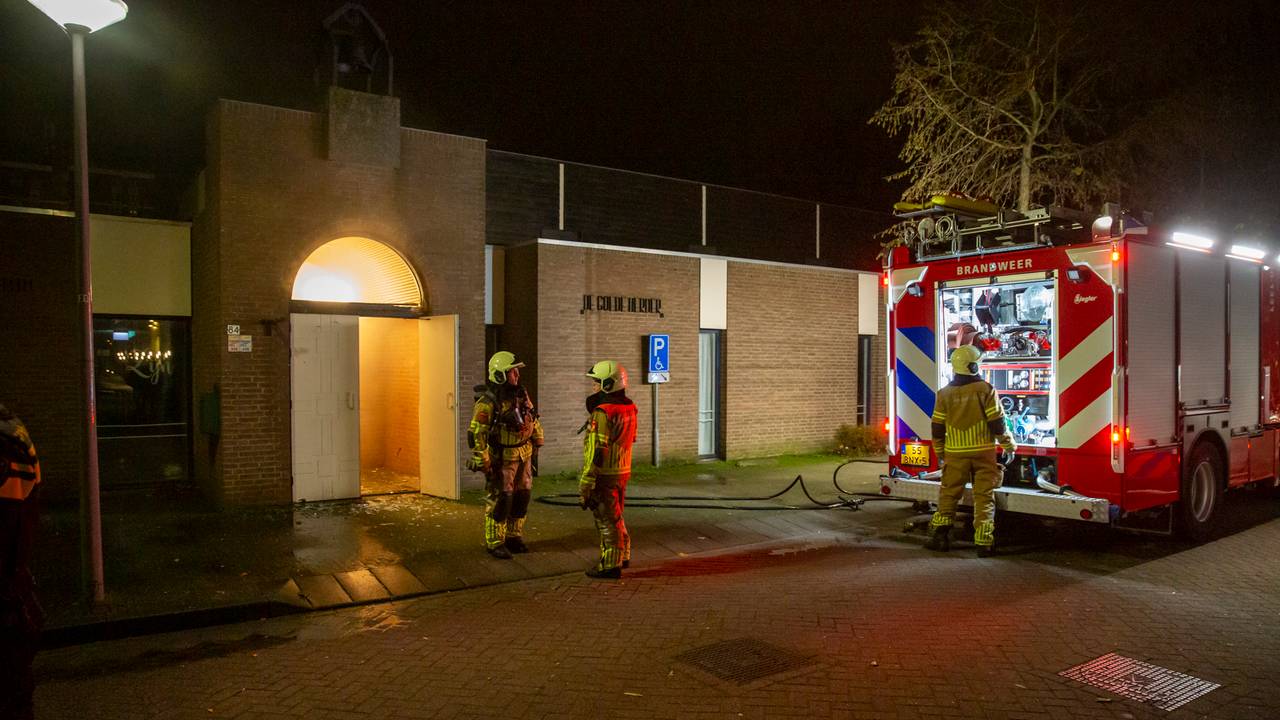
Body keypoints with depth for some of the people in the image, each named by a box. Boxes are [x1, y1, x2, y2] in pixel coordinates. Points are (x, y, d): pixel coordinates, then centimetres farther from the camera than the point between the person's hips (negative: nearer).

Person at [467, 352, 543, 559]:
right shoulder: (488, 402, -18)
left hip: (523, 455, 7)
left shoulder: (521, 394, 4)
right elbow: (476, 433, -19)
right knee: (500, 499, -1)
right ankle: (494, 542, 11)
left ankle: (514, 536, 27)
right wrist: (483, 462, -19)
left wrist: (537, 442, 17)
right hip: (501, 457, -7)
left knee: (522, 496, 12)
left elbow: (533, 419, 17)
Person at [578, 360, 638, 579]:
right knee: (615, 516, 22)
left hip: (605, 475, -8)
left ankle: (610, 565, 10)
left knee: (606, 520, 2)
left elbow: (597, 452, -22)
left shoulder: (602, 413, -20)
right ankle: (623, 556, 33)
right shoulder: (629, 408, 6)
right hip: (623, 471, 8)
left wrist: (585, 485, -18)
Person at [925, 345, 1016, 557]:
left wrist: (940, 452, 15)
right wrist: (1009, 446, 5)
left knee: (948, 494, 10)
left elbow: (937, 428, 4)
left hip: (955, 453, 2)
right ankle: (983, 543, 3)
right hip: (983, 452, -2)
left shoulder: (945, 394, 0)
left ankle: (940, 536, 8)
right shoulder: (985, 390, -7)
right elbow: (997, 424, -7)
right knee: (984, 497, 3)